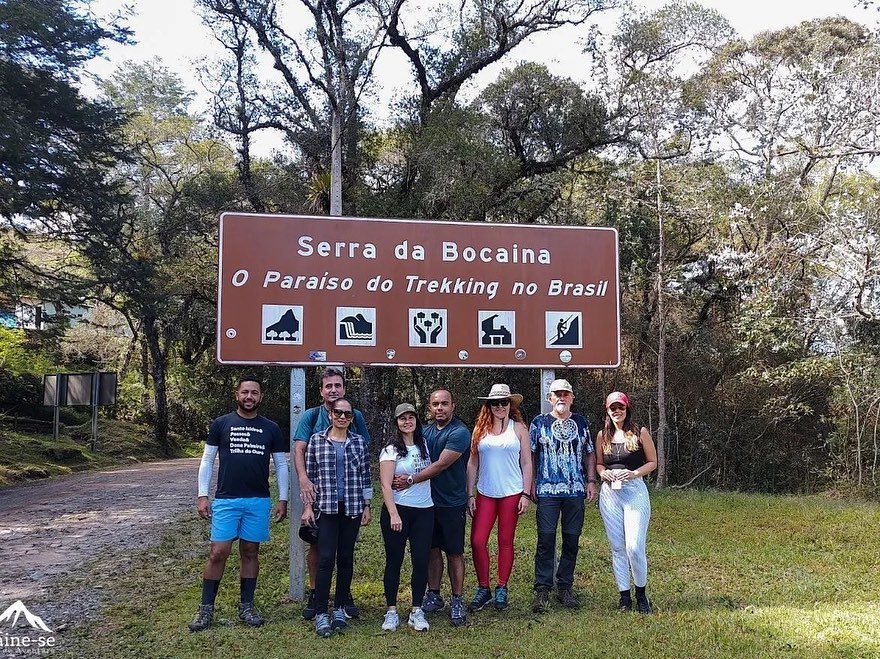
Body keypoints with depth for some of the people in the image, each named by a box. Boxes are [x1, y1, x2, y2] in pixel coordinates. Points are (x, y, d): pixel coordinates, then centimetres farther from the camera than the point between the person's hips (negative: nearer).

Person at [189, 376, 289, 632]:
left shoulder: (271, 429, 6)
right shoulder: (221, 424, 2)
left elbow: (281, 465, 10)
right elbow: (207, 460, 4)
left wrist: (283, 499, 5)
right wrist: (202, 496, -3)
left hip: (259, 501, 2)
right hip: (226, 500, -2)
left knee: (250, 553, 9)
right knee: (218, 553, -3)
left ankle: (246, 606, 19)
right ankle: (206, 608, 9)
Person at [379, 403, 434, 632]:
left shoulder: (423, 445, 10)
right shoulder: (391, 449, -5)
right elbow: (386, 485, -10)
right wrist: (393, 514, -18)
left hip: (424, 510, 4)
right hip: (397, 510, -4)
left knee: (421, 561, 1)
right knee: (394, 561, 3)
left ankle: (417, 611, 10)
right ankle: (391, 611, 13)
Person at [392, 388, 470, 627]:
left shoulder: (459, 432, -14)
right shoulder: (425, 431, 6)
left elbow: (441, 465, -21)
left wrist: (411, 480, -21)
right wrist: (403, 477, -7)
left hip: (451, 502, -5)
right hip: (428, 500, 5)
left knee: (454, 552, 3)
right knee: (432, 549, 12)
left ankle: (457, 602, 13)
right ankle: (434, 596, 24)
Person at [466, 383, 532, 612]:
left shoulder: (518, 428, 2)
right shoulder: (480, 429, 6)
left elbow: (527, 463, 3)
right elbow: (472, 464, 8)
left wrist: (525, 494, -4)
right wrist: (470, 494, 4)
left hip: (511, 493, -2)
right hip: (485, 494, 2)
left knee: (506, 541, 6)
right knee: (477, 541, -4)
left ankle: (501, 589, 18)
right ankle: (483, 589, 11)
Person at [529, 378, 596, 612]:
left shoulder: (581, 423, 10)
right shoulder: (539, 423, 3)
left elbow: (589, 454, 16)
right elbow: (530, 455, 5)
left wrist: (591, 481, 7)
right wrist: (531, 484, -1)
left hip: (575, 490, 3)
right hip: (547, 491, -3)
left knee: (572, 540, 7)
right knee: (546, 539, -4)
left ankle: (565, 588, 18)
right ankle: (542, 590, 3)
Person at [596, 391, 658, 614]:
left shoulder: (640, 433, -1)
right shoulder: (602, 436, 8)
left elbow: (652, 462, 3)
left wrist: (634, 473, -13)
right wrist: (603, 472, -4)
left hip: (635, 491, -3)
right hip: (609, 493, 4)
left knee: (634, 547, -11)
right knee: (617, 548, 6)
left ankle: (641, 594, 10)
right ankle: (624, 596, 16)